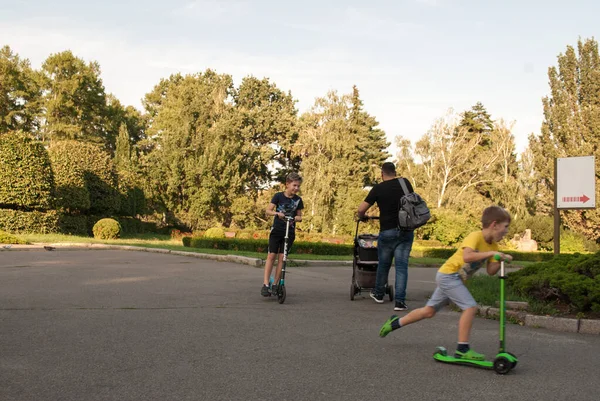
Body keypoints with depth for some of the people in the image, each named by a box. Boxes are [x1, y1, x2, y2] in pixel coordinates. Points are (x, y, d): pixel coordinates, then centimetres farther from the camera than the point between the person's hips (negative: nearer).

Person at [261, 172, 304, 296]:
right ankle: (265, 284, -8)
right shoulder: (278, 196, -4)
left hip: (290, 232, 2)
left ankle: (275, 285, 6)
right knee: (271, 256, -7)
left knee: (282, 258, 0)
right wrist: (277, 213, -28)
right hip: (276, 230, -2)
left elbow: (300, 216, 9)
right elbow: (268, 210, -8)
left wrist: (295, 218, -14)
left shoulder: (298, 200, 3)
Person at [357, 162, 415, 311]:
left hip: (387, 232, -1)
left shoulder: (378, 188, -4)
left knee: (383, 264, 16)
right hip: (406, 231, 1)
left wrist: (361, 217, 16)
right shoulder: (405, 183, 5)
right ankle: (400, 301, -5)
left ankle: (378, 294, 34)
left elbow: (361, 209, -6)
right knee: (401, 266, 1)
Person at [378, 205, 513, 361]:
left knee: (429, 311, 17)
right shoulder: (475, 237, -21)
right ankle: (462, 349, -14)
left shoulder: (493, 246, 5)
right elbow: (467, 256, -38)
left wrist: (500, 260, -13)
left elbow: (490, 271, 3)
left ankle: (395, 323, 31)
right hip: (449, 274, -9)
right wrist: (490, 253, -37)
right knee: (470, 307, -20)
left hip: (453, 278, 9)